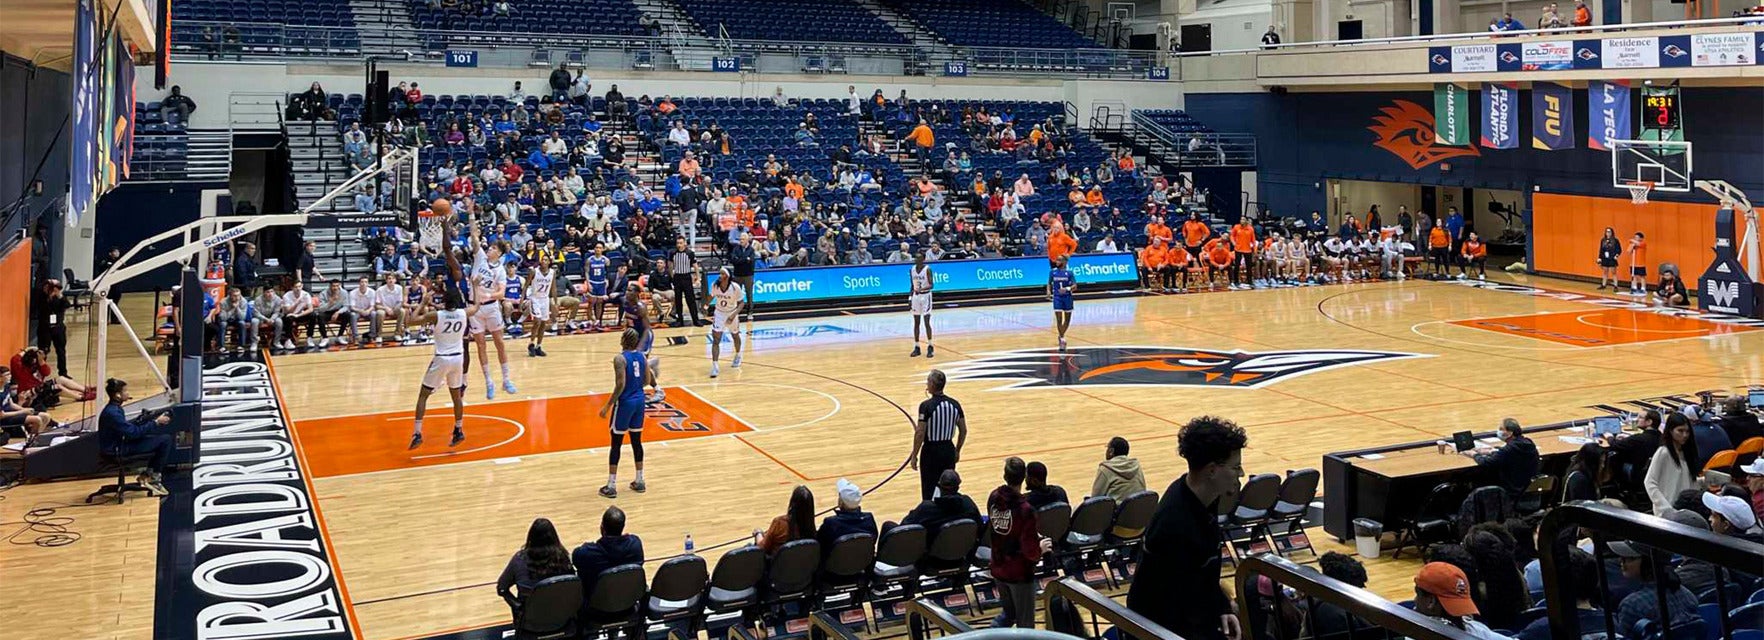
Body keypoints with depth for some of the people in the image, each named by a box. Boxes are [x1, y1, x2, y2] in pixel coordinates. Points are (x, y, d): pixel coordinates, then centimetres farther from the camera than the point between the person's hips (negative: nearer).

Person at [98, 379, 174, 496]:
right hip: (118, 450, -10)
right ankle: (154, 477, 2)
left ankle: (147, 475, 21)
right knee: (165, 440, -12)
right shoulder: (112, 413, -23)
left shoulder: (114, 409, 9)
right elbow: (133, 432, -24)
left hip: (121, 443, 10)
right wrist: (155, 422, -17)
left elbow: (129, 428, 15)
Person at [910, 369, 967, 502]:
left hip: (931, 451, -5)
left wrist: (914, 456, -7)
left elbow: (920, 433, -16)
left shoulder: (926, 406, -15)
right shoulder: (955, 404, 1)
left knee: (929, 493, 4)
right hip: (949, 450, 5)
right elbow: (964, 431, 7)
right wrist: (957, 451, 19)